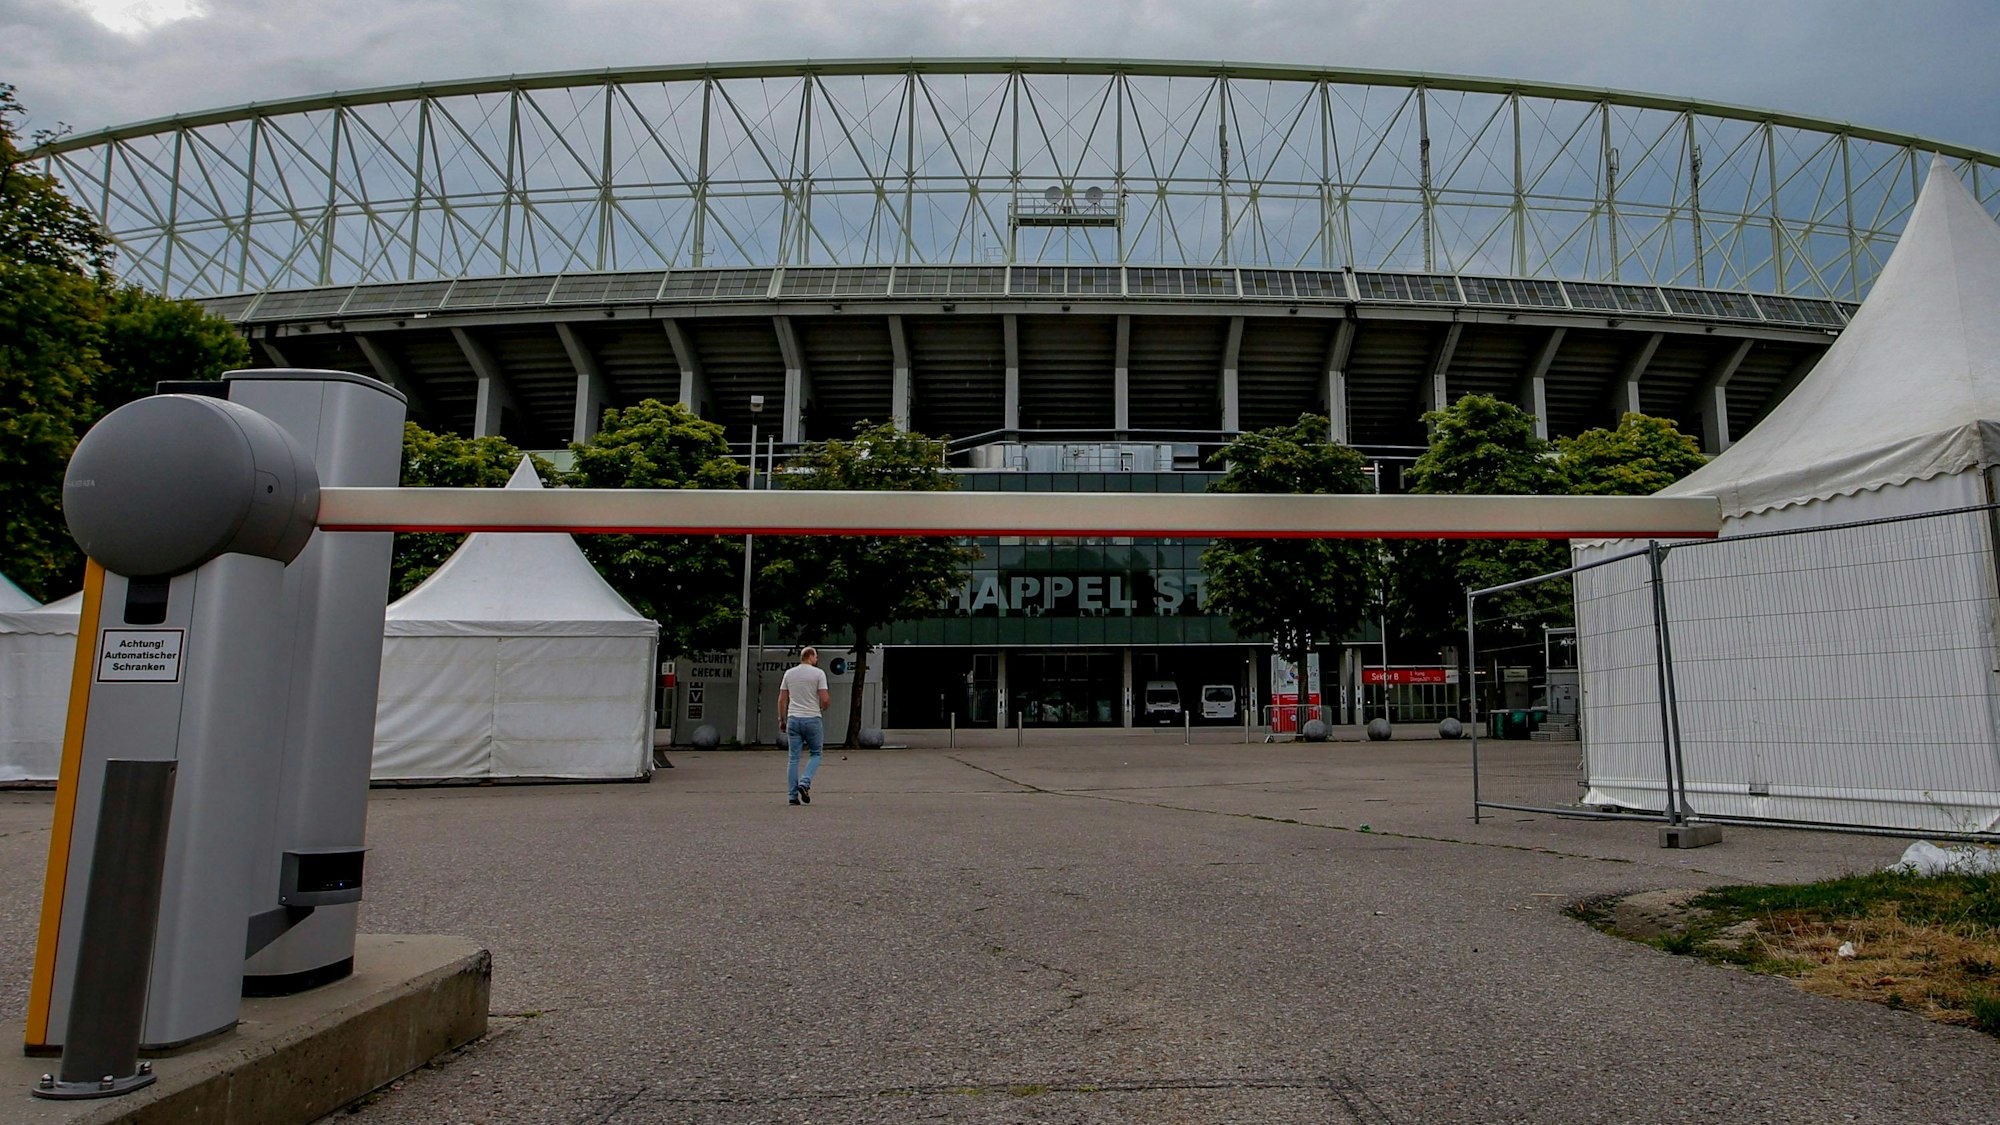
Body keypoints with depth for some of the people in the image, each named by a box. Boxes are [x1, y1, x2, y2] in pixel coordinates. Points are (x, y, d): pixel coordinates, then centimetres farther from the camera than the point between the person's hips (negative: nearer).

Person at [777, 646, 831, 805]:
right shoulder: (818, 673, -6)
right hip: (812, 719, -4)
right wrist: (823, 707, 11)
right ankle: (805, 783, -8)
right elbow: (825, 699, -11)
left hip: (793, 719, 4)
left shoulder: (789, 673, 8)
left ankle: (793, 795, 5)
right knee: (815, 753, 11)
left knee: (794, 758, 6)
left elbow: (782, 699, 7)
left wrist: (782, 719, 14)